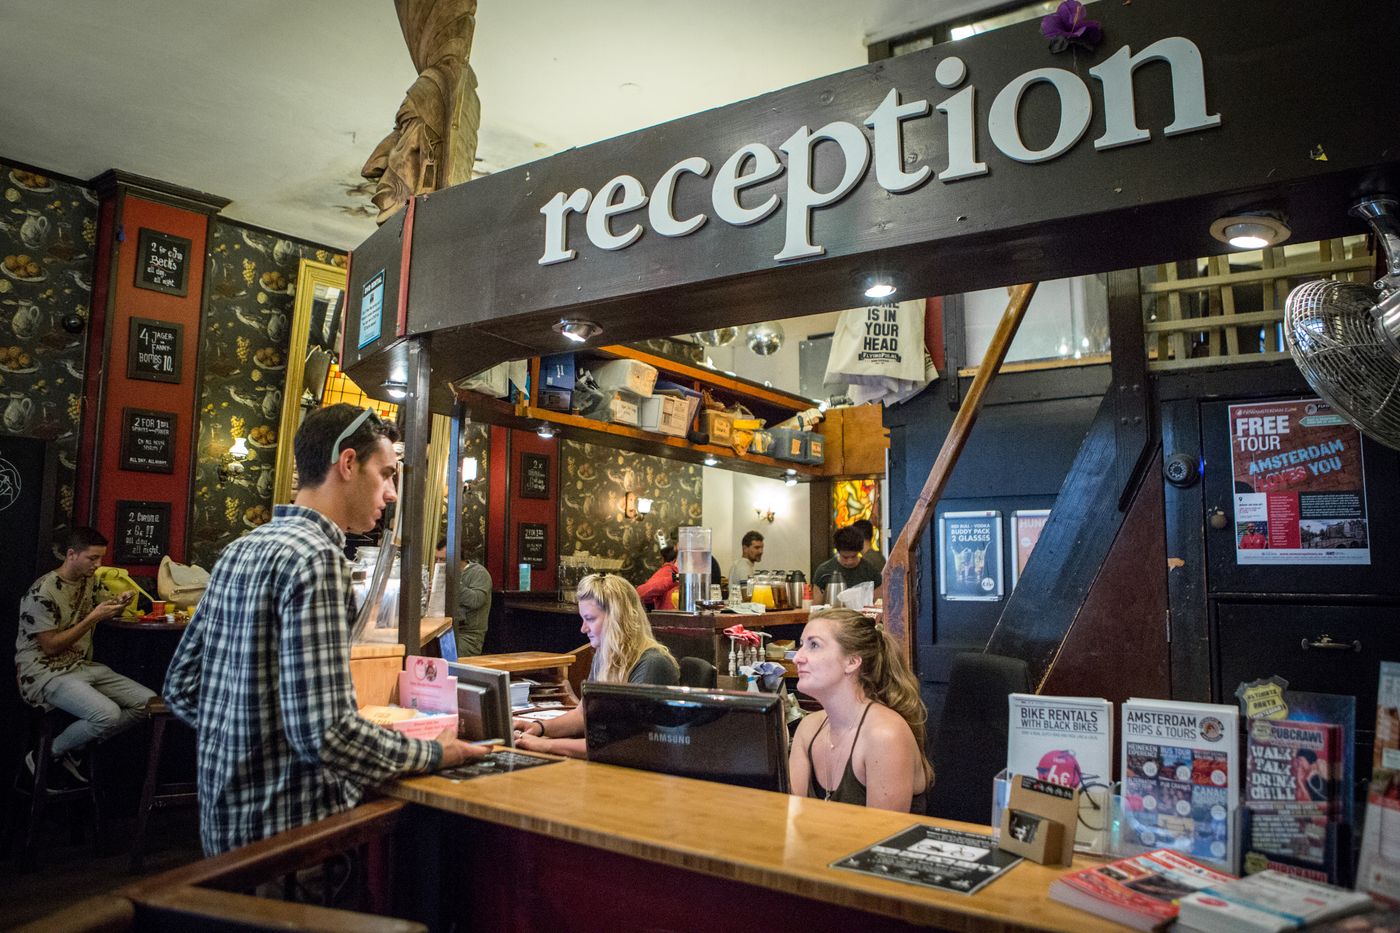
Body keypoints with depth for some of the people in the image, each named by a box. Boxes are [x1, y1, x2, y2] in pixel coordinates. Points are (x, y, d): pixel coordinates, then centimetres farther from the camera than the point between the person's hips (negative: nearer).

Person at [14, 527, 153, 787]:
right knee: (108, 715, -31)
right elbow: (51, 647, -17)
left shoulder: (90, 582, 7)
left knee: (147, 702, -6)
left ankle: (76, 751, 4)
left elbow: (111, 605, 24)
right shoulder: (42, 593, -17)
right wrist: (93, 618, -20)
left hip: (83, 666, 8)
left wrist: (122, 600, -1)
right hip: (44, 673, -8)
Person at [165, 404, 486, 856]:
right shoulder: (315, 558, -22)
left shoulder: (239, 550, 6)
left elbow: (182, 688, 13)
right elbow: (326, 733, -27)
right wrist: (433, 753, -15)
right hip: (290, 832, -9)